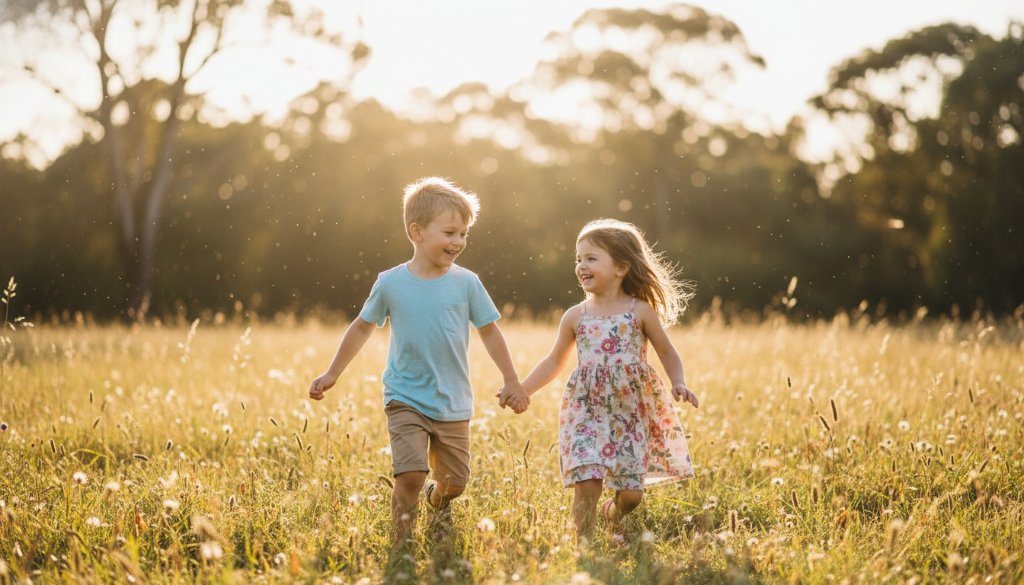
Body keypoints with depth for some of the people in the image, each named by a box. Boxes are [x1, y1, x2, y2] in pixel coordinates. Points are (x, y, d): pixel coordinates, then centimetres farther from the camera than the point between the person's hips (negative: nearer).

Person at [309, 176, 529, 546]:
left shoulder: (466, 283, -5)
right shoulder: (390, 283, -6)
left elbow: (490, 333, 5)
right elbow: (362, 327, 8)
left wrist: (512, 382, 4)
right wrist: (332, 374, 10)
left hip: (453, 404, 2)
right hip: (406, 400, -2)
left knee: (454, 482, 10)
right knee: (410, 474, -18)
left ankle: (435, 499, 45)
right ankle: (403, 544, -1)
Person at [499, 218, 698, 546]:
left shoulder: (640, 311, -2)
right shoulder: (575, 316, 4)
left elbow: (667, 352, 6)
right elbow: (555, 361, 14)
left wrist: (679, 383, -12)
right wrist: (521, 389, 6)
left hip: (632, 413, -1)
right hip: (587, 411, 1)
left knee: (631, 494, 3)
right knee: (586, 482, -14)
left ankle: (612, 514, 38)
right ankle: (584, 543, 1)